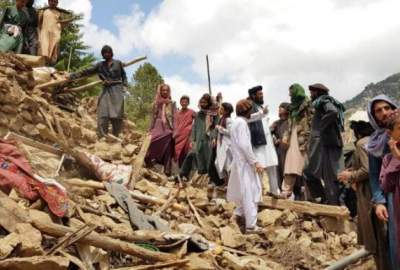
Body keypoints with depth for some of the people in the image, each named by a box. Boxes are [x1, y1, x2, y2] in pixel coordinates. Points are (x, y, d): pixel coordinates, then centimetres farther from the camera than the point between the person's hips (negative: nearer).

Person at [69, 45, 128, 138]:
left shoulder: (118, 63, 11)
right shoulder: (100, 65, 13)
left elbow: (123, 75, 17)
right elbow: (87, 71, 10)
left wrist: (124, 84, -1)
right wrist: (73, 75, 3)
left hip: (117, 91, -2)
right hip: (106, 91, 2)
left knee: (116, 116, -6)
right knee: (103, 115, -9)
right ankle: (102, 137, -8)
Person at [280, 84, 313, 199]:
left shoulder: (307, 104, -3)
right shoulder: (293, 107, 21)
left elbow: (311, 122, -10)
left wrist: (307, 140, -17)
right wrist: (286, 136, 9)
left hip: (303, 139, -7)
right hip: (293, 139, 7)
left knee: (305, 167, -6)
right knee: (290, 166, 0)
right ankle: (286, 192, -2)